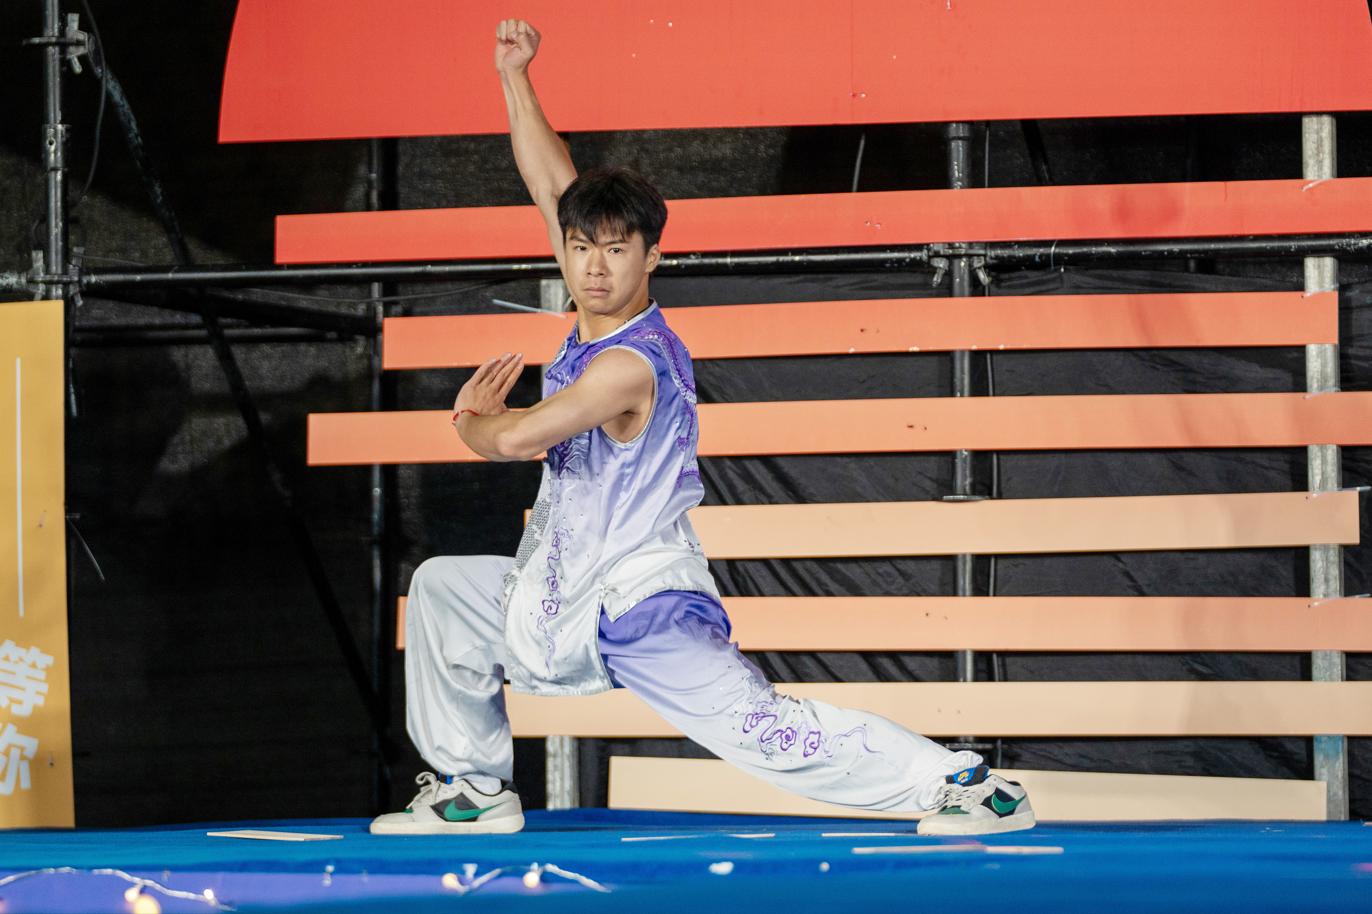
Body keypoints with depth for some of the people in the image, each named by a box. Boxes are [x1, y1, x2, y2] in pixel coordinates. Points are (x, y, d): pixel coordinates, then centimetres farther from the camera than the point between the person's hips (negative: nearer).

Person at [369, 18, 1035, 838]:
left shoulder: (628, 364, -23)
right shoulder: (604, 311, 3)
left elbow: (512, 439, -24)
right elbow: (555, 186, 10)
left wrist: (473, 416, 0)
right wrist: (514, 76, 9)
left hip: (639, 609, -9)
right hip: (574, 594, 9)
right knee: (442, 587, 13)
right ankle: (474, 790, 18)